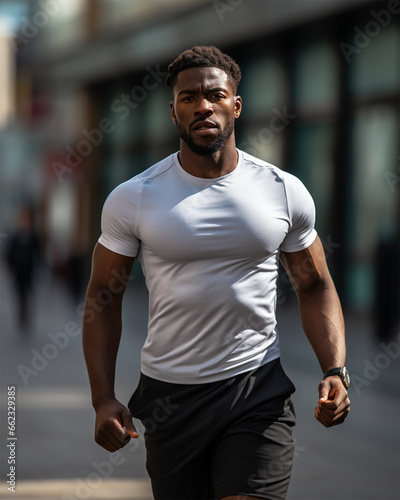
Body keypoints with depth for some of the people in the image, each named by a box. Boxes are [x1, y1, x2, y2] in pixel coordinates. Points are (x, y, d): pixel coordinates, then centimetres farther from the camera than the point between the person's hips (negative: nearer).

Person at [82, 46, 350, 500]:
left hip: (259, 391, 0)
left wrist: (335, 371, -5)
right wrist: (103, 400, -5)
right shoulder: (132, 199, -2)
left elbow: (314, 286, 10)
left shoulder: (284, 191, 1)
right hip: (169, 394, 1)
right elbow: (103, 297, 4)